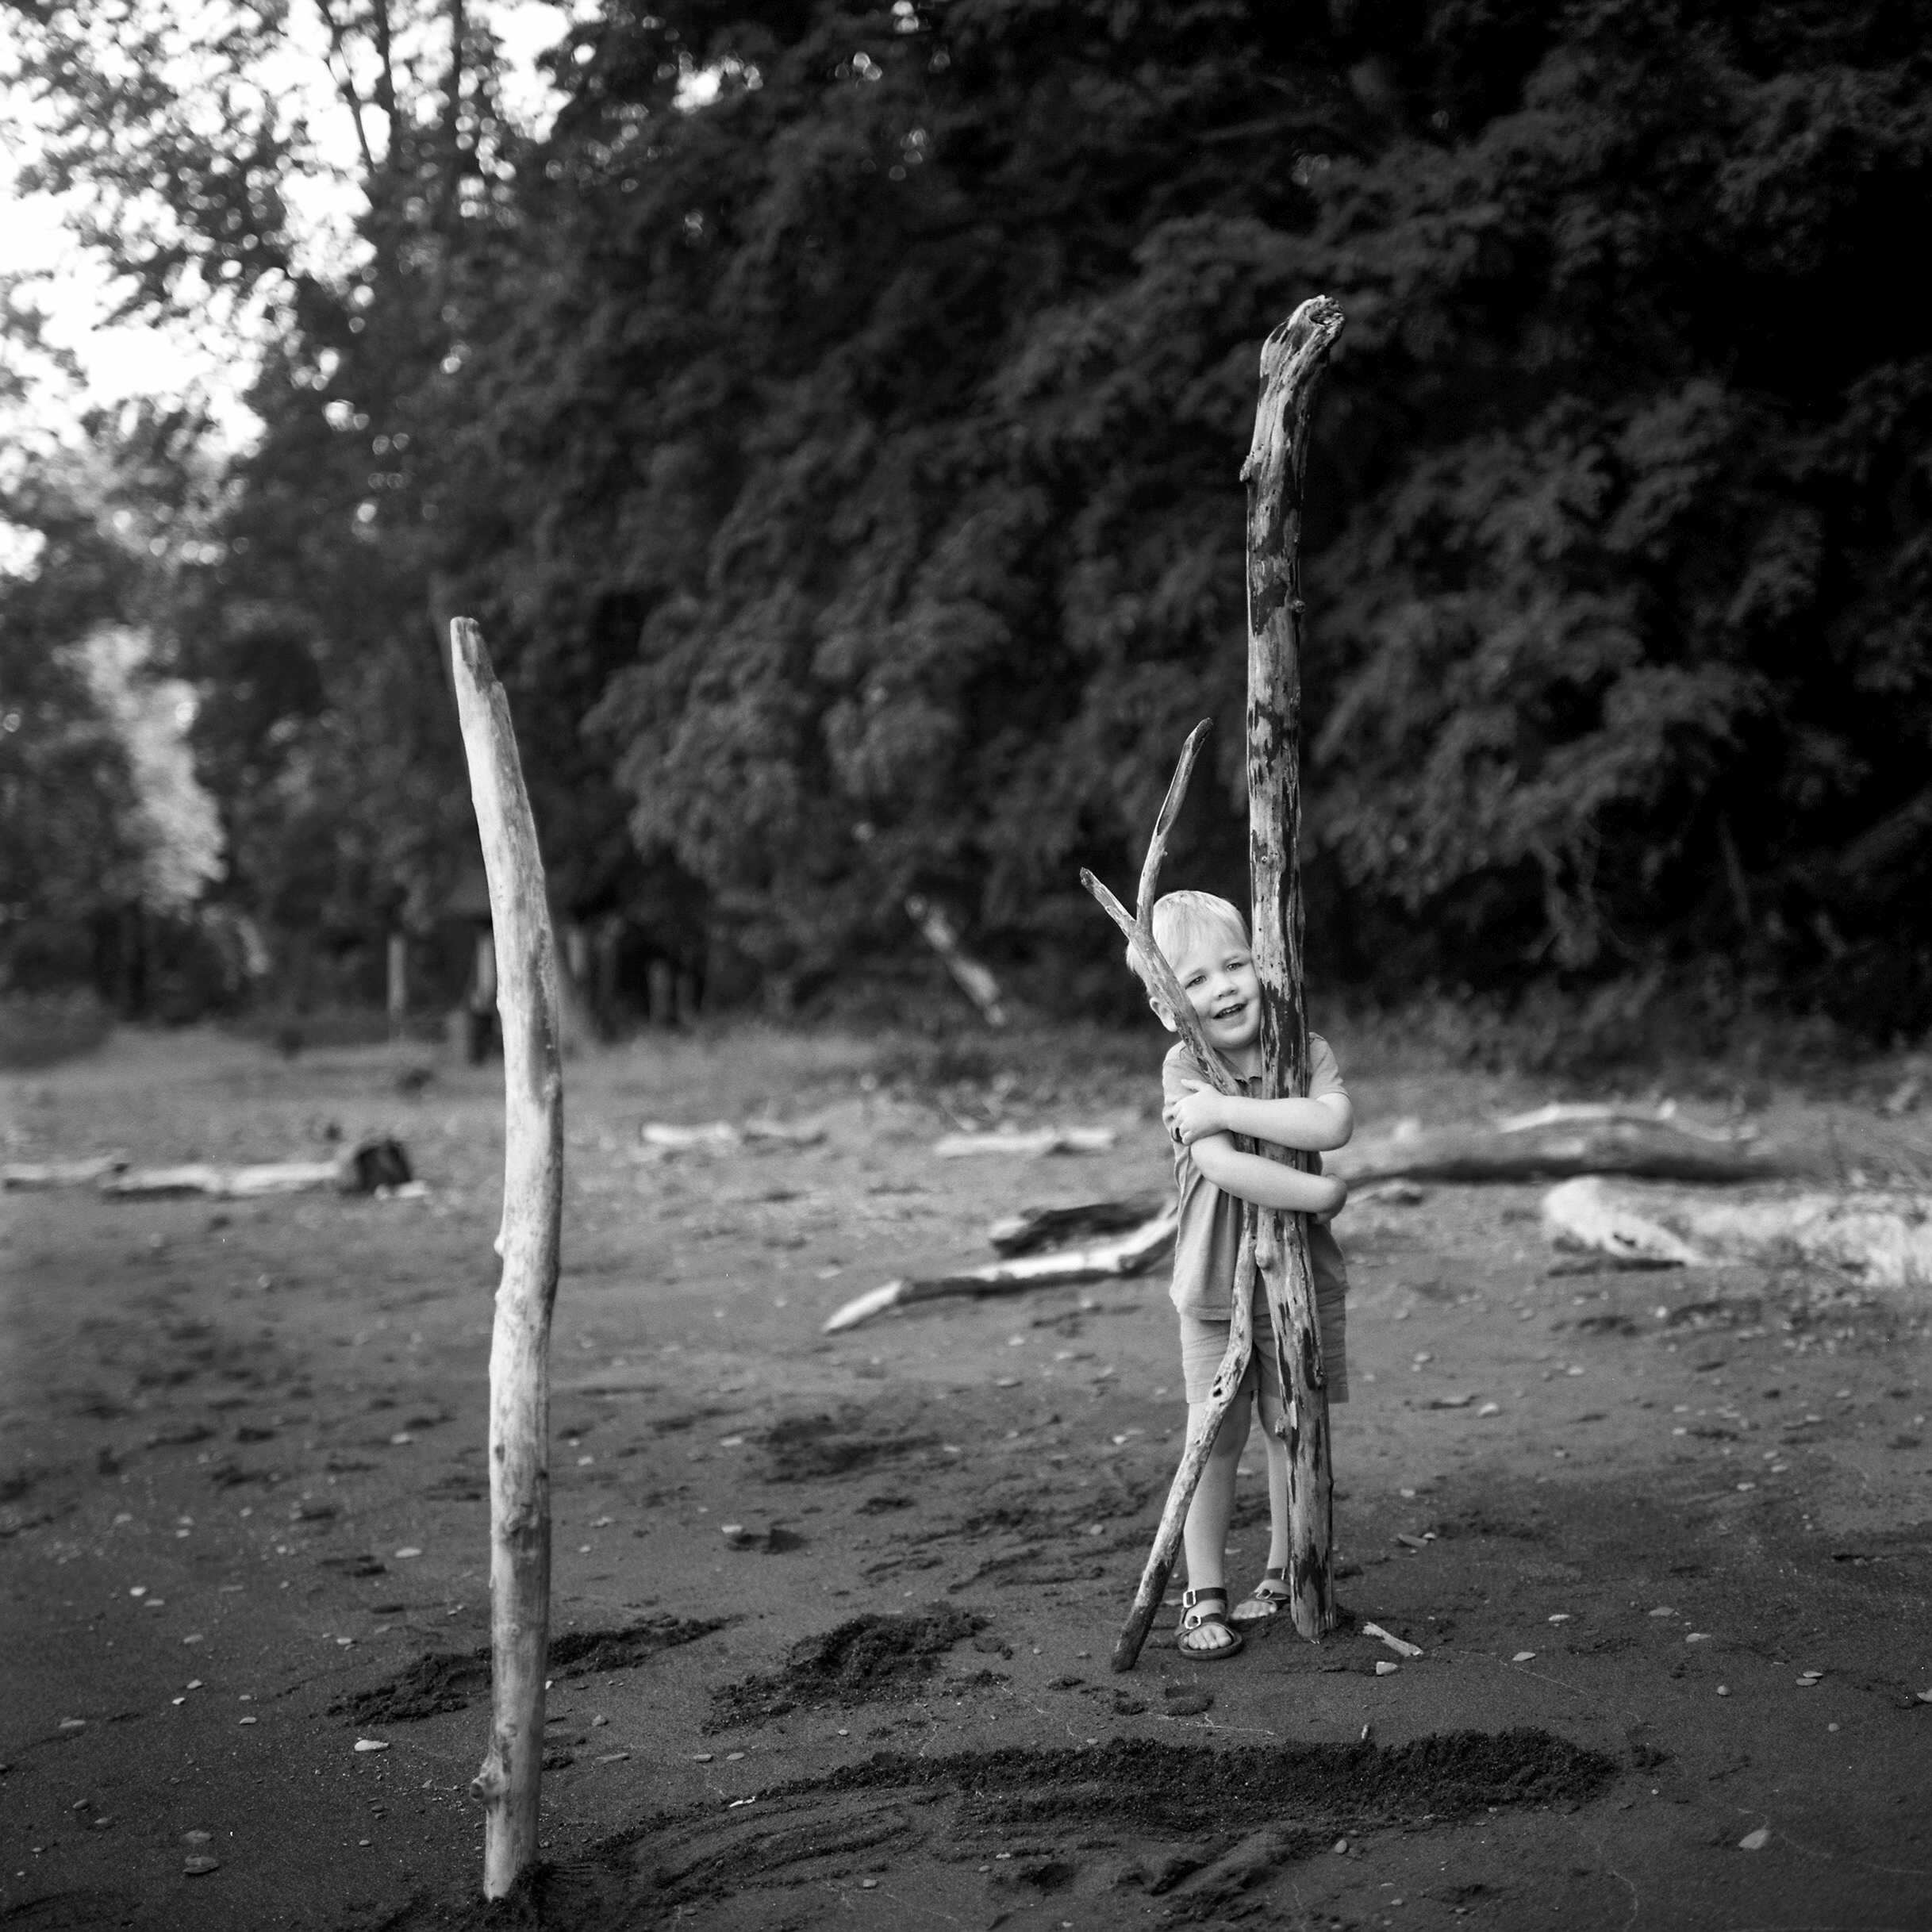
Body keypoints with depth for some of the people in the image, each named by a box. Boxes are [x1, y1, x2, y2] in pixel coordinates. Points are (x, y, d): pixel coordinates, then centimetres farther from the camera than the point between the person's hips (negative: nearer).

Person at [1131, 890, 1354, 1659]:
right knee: (1217, 1442, 2)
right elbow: (1222, 1166, -25)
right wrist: (1319, 1193, -24)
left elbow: (1333, 1123, -27)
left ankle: (1285, 1575, 29)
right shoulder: (1183, 1068, -12)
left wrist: (1226, 1108, -28)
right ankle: (1205, 1596, 14)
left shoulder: (1306, 1051, -6)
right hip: (1215, 1290, -2)